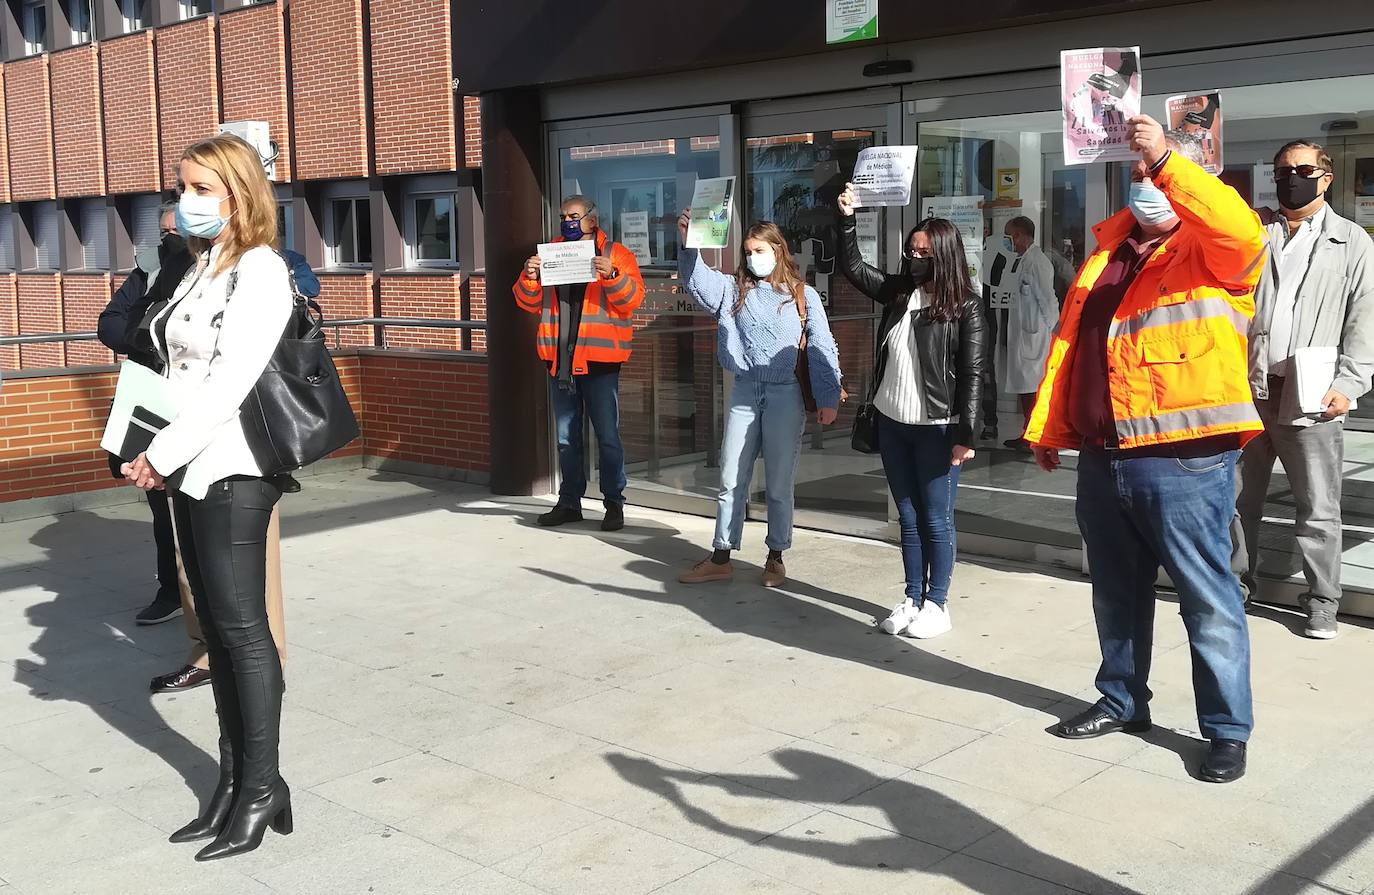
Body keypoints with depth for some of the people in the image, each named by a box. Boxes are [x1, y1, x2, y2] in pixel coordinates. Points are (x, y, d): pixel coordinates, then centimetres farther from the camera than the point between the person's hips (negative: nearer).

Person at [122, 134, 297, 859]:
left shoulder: (259, 269, -10)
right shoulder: (201, 267, 15)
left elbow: (232, 381, -17)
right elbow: (179, 370, 14)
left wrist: (162, 454, -14)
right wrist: (155, 454, 4)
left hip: (232, 469, -8)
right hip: (189, 469, 8)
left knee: (240, 626, -3)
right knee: (216, 628, 10)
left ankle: (262, 787, 7)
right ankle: (233, 781, 18)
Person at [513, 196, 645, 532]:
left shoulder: (616, 254, 0)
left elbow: (632, 299, -10)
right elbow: (528, 303, 11)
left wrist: (611, 276, -26)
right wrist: (529, 277, -9)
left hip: (599, 361, -4)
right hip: (560, 361, 5)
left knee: (607, 435, -1)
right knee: (565, 437, 12)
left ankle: (614, 503, 8)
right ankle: (569, 502, 21)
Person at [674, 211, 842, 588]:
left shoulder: (803, 296, 1)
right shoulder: (734, 290, 8)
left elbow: (822, 349, -1)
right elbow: (699, 278, -7)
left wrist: (828, 399, -5)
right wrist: (688, 244, -24)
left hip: (785, 396, -3)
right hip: (744, 393, 3)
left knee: (779, 484, 7)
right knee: (731, 480, 8)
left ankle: (775, 558, 20)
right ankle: (721, 558, 17)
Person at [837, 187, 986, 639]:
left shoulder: (965, 307, -8)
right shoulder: (898, 293, 8)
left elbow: (971, 375, -10)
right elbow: (853, 266, 17)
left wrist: (965, 434, -15)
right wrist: (846, 218, 5)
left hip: (937, 428, -6)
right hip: (892, 424, 6)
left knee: (936, 520, 3)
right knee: (908, 518, 13)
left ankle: (937, 605, 12)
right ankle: (912, 600, 21)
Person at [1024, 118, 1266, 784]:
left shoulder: (1212, 250, -1)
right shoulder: (1107, 250, 18)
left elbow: (1241, 231, -27)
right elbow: (1068, 343, 18)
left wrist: (1168, 160, -31)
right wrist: (1047, 428, 14)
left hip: (1185, 460, -6)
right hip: (1102, 458, 7)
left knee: (1208, 597, 2)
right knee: (1116, 592, 17)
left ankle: (1228, 729, 14)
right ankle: (1122, 701, 33)